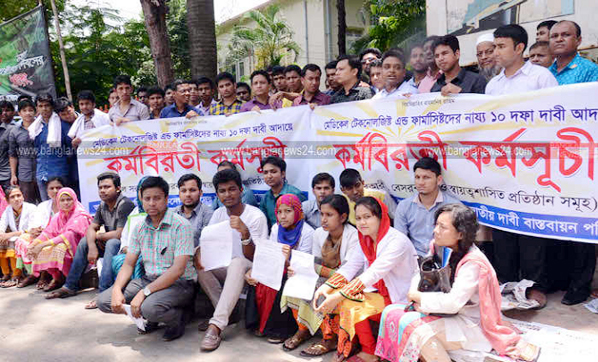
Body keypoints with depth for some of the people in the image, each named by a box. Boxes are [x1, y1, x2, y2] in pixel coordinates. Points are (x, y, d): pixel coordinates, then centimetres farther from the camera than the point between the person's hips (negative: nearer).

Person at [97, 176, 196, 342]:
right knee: (103, 300, -7)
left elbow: (178, 269, -21)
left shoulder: (180, 225, -14)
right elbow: (128, 264, 9)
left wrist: (144, 292, -25)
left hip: (178, 283, -7)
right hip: (148, 279, 7)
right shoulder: (140, 228, 8)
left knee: (149, 307, -35)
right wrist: (116, 289, -11)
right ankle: (151, 317, 10)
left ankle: (178, 317, -2)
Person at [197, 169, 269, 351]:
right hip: (225, 268, 6)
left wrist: (245, 233, -39)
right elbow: (206, 242, 2)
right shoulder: (218, 214, 1)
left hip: (248, 270, -5)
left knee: (237, 263, -37)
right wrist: (199, 252, -24)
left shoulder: (256, 216, -15)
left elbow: (253, 258, -19)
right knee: (200, 263, -21)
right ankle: (226, 314, -14)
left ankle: (216, 325, -42)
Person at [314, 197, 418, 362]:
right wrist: (326, 287, -21)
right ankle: (346, 346, 2)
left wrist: (339, 296, -34)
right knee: (332, 293, -12)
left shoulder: (397, 241, -23)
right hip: (378, 291, 7)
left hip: (398, 299, -7)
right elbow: (349, 267, -5)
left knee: (351, 304, -24)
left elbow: (373, 273, -31)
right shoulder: (365, 240, 3)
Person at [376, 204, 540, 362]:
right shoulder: (439, 249, 0)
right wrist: (419, 301, -13)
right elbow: (420, 276, 9)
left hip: (471, 325, -8)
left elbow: (453, 303, -30)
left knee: (420, 330, -30)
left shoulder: (473, 263, -23)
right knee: (392, 312, -8)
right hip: (446, 314, 8)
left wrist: (418, 297, -17)